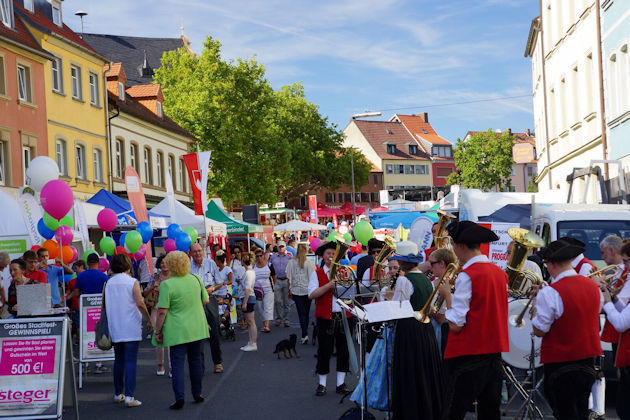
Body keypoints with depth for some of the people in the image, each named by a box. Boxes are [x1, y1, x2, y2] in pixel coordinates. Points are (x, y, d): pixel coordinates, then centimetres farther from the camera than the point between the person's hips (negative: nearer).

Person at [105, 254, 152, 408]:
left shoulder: (108, 283, 6)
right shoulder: (132, 282, -7)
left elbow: (104, 305, 9)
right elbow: (140, 304, -12)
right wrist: (149, 321, -3)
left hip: (115, 328, 5)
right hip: (131, 328, -4)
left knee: (119, 360, 15)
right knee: (130, 361, -5)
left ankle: (118, 394, 21)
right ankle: (129, 396, -11)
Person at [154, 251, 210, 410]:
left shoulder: (167, 285, -16)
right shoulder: (196, 279, 0)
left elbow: (162, 312, -16)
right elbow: (206, 300, 11)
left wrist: (158, 331, -6)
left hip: (177, 331, -5)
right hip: (197, 329, 5)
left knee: (177, 364, 1)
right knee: (195, 361, 17)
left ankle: (179, 398, -5)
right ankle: (197, 394, 26)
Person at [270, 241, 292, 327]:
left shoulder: (289, 257, 8)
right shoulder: (273, 257, 9)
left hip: (286, 280, 0)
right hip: (277, 281, 0)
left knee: (286, 302, 3)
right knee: (277, 301, -6)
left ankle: (286, 319, 10)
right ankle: (278, 318, 8)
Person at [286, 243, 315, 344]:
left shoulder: (291, 262, -4)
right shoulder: (310, 263, -7)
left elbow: (289, 278, 0)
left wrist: (289, 290, 10)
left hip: (296, 291, 0)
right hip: (307, 290, 0)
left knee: (301, 313, -1)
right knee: (306, 313, 14)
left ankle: (305, 334, -16)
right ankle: (304, 333, 22)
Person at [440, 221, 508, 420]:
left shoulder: (466, 276, -15)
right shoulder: (499, 273, 8)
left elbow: (456, 324, -17)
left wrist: (447, 294, -3)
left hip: (466, 355, -7)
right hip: (494, 352, 8)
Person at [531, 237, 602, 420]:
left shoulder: (550, 293, -20)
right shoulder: (592, 286, 3)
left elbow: (539, 330, -16)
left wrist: (536, 307, 2)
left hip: (560, 361, -7)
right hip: (588, 357, 7)